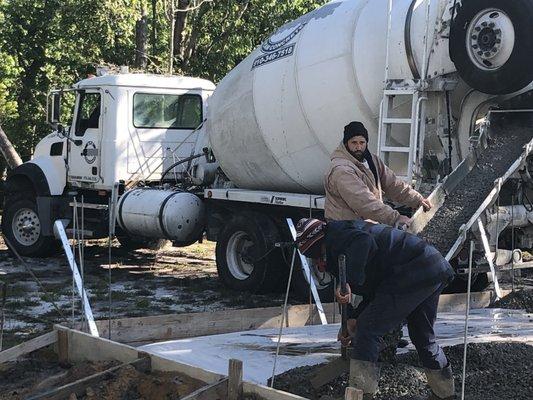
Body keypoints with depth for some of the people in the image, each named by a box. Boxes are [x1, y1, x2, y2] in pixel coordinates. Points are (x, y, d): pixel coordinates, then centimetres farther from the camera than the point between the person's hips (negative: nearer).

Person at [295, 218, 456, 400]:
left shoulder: (336, 234, -3)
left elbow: (363, 242, -27)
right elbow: (371, 289, 30)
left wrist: (348, 282, -31)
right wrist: (353, 317, 24)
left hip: (412, 274, -11)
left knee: (367, 329, -6)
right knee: (422, 336, 26)